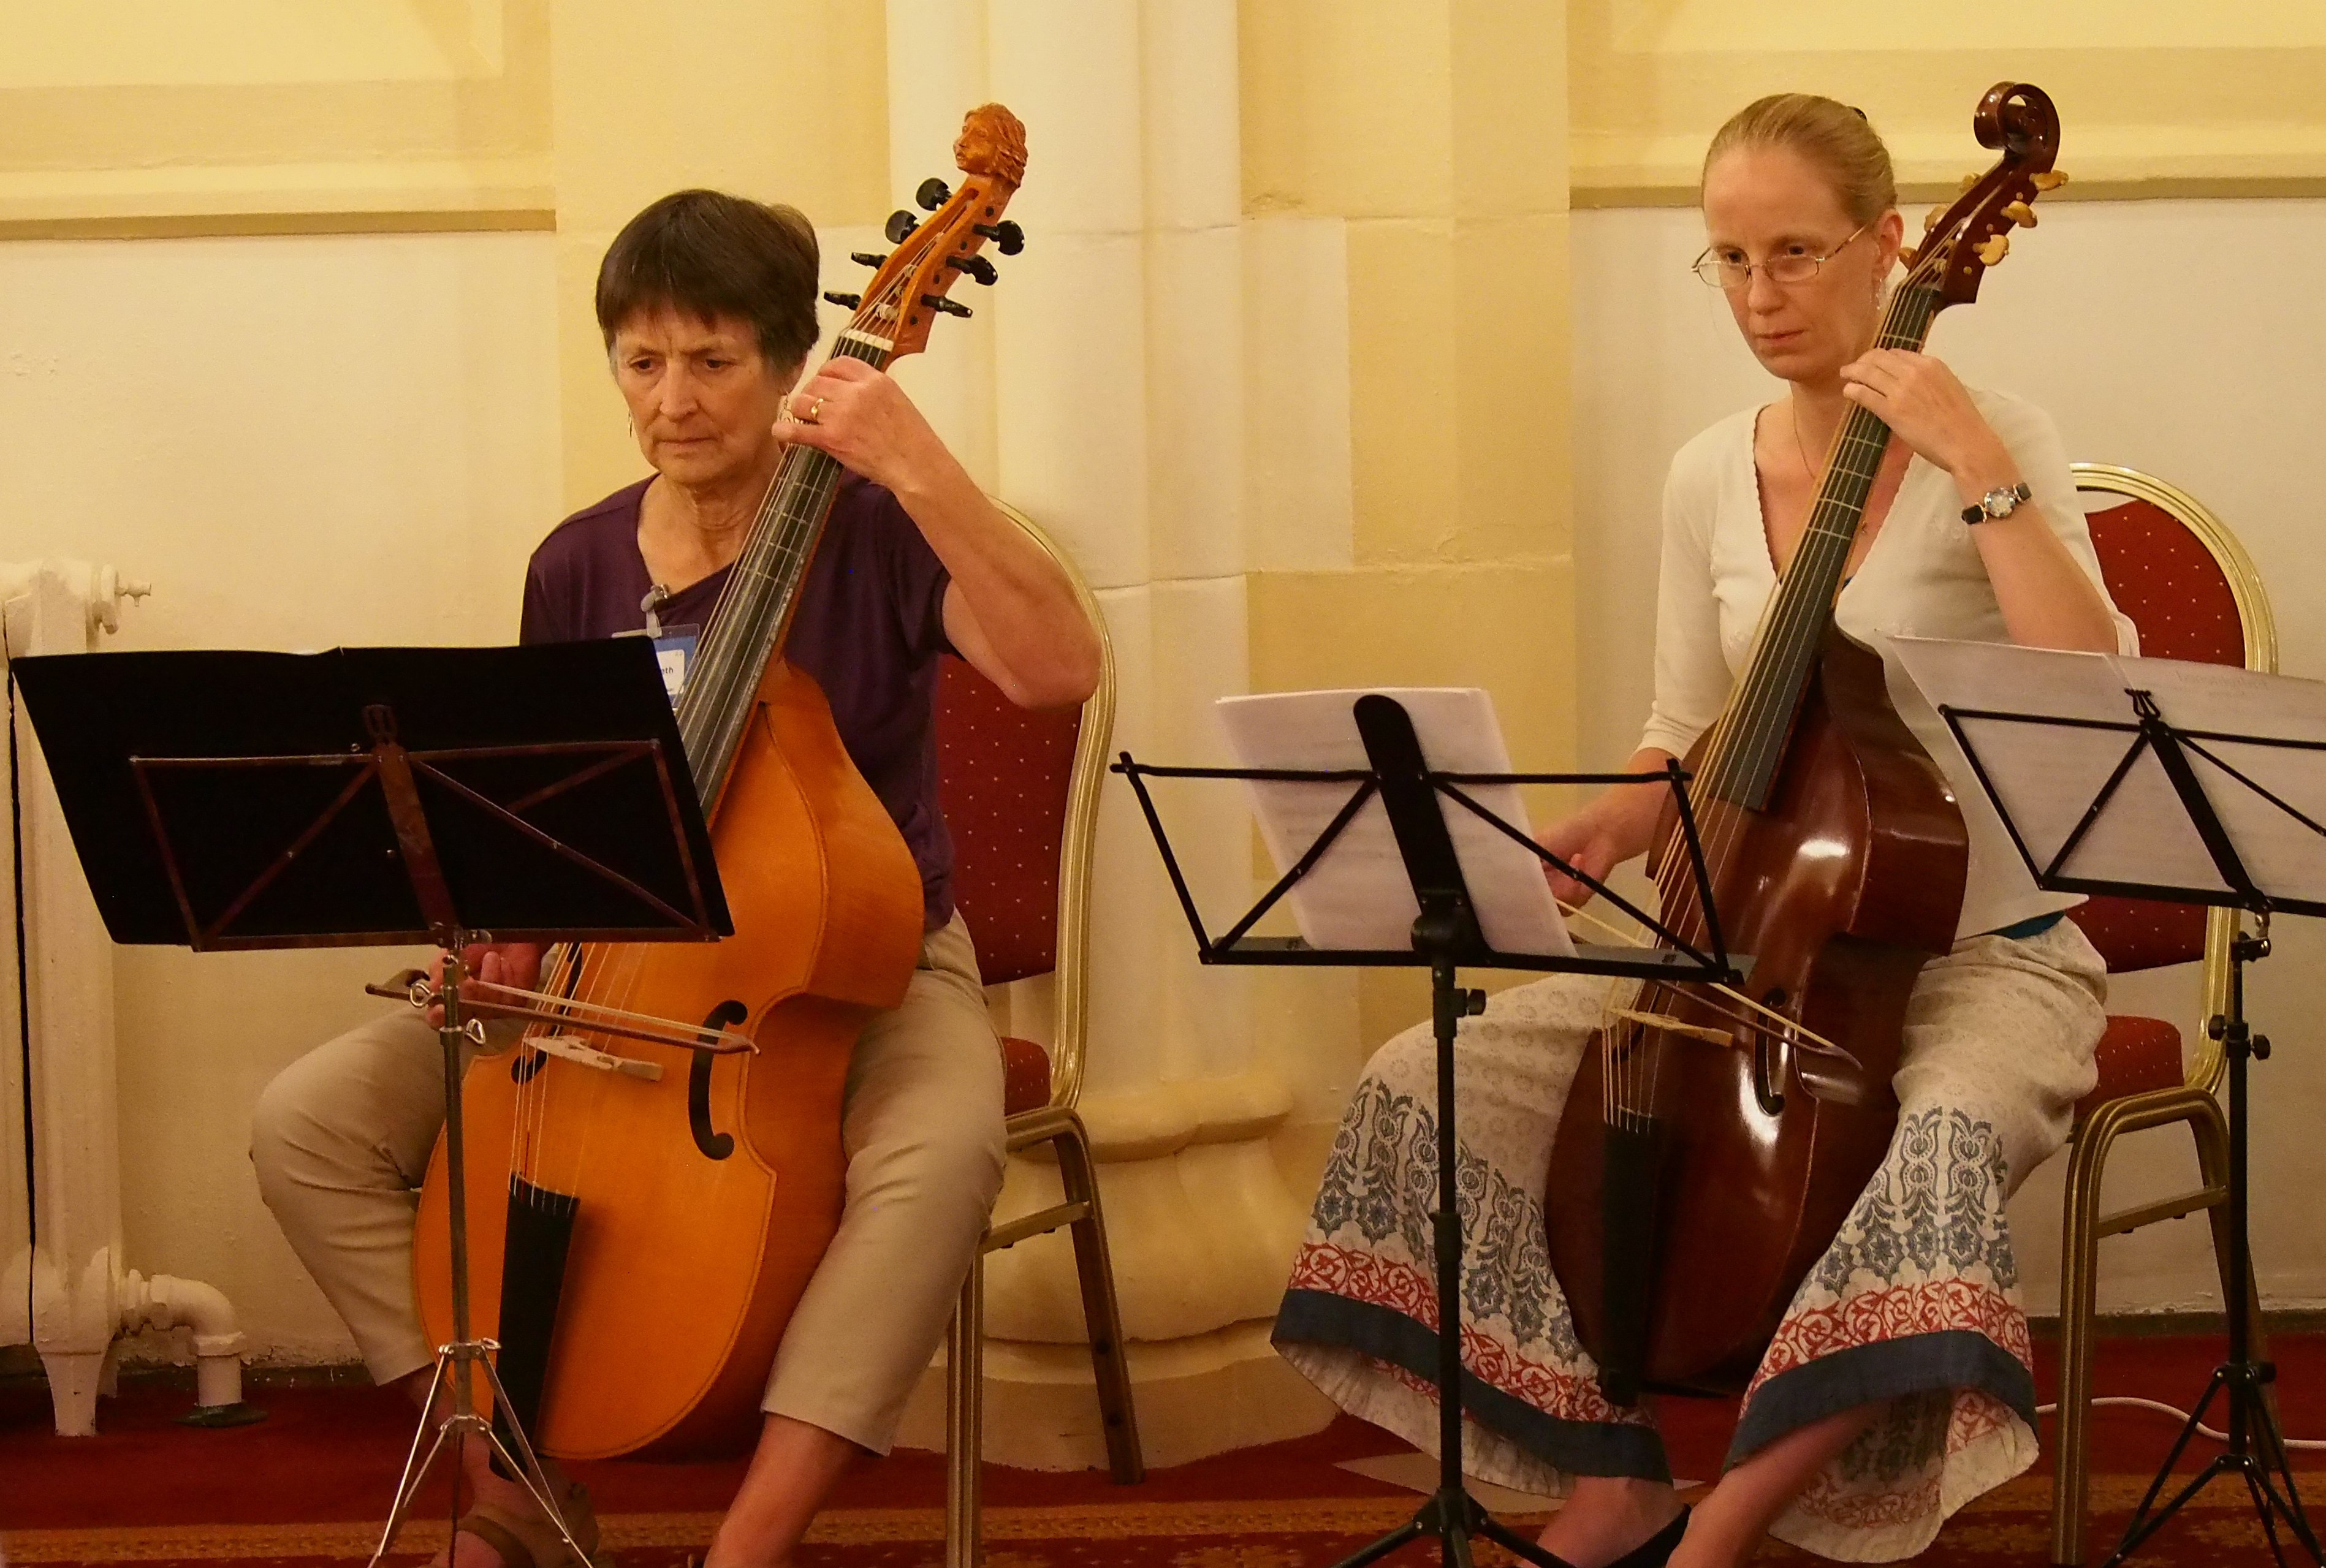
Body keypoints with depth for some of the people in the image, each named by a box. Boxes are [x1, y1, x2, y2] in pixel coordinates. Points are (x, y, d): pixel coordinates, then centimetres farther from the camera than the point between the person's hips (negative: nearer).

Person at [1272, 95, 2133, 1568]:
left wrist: (1979, 465, -26)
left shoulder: (1997, 447, -9)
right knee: (1437, 1086, -11)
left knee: (1935, 1144, -39)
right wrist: (1604, 831, -8)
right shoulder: (1710, 478, 5)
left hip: (1987, 954, -5)